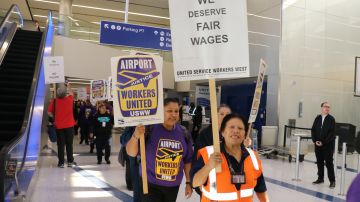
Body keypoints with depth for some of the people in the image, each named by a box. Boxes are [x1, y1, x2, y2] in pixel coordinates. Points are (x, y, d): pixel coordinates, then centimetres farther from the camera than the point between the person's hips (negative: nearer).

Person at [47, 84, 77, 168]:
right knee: (69, 144, 8)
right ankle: (70, 161, 12)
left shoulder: (54, 101, -6)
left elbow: (49, 112, -3)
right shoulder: (69, 99, -5)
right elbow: (71, 94, 18)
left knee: (60, 145, 5)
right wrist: (69, 87, 33)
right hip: (69, 125, 0)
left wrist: (54, 117, 14)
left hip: (59, 126, 0)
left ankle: (61, 162, 7)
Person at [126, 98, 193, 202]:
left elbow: (188, 160, 8)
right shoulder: (149, 128, -15)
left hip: (173, 186, 4)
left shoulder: (184, 133, -1)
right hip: (150, 184, -4)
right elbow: (131, 153, -18)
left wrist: (188, 182, 9)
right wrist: (135, 137, -36)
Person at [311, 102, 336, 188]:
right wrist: (315, 141, -4)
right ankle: (320, 178, 23)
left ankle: (332, 181, 7)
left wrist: (323, 142, -14)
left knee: (329, 162, -2)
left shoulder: (331, 119, -5)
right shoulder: (317, 118, 7)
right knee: (319, 162, 10)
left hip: (328, 144, -4)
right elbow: (313, 130, 8)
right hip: (318, 144, 4)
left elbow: (332, 133, -10)